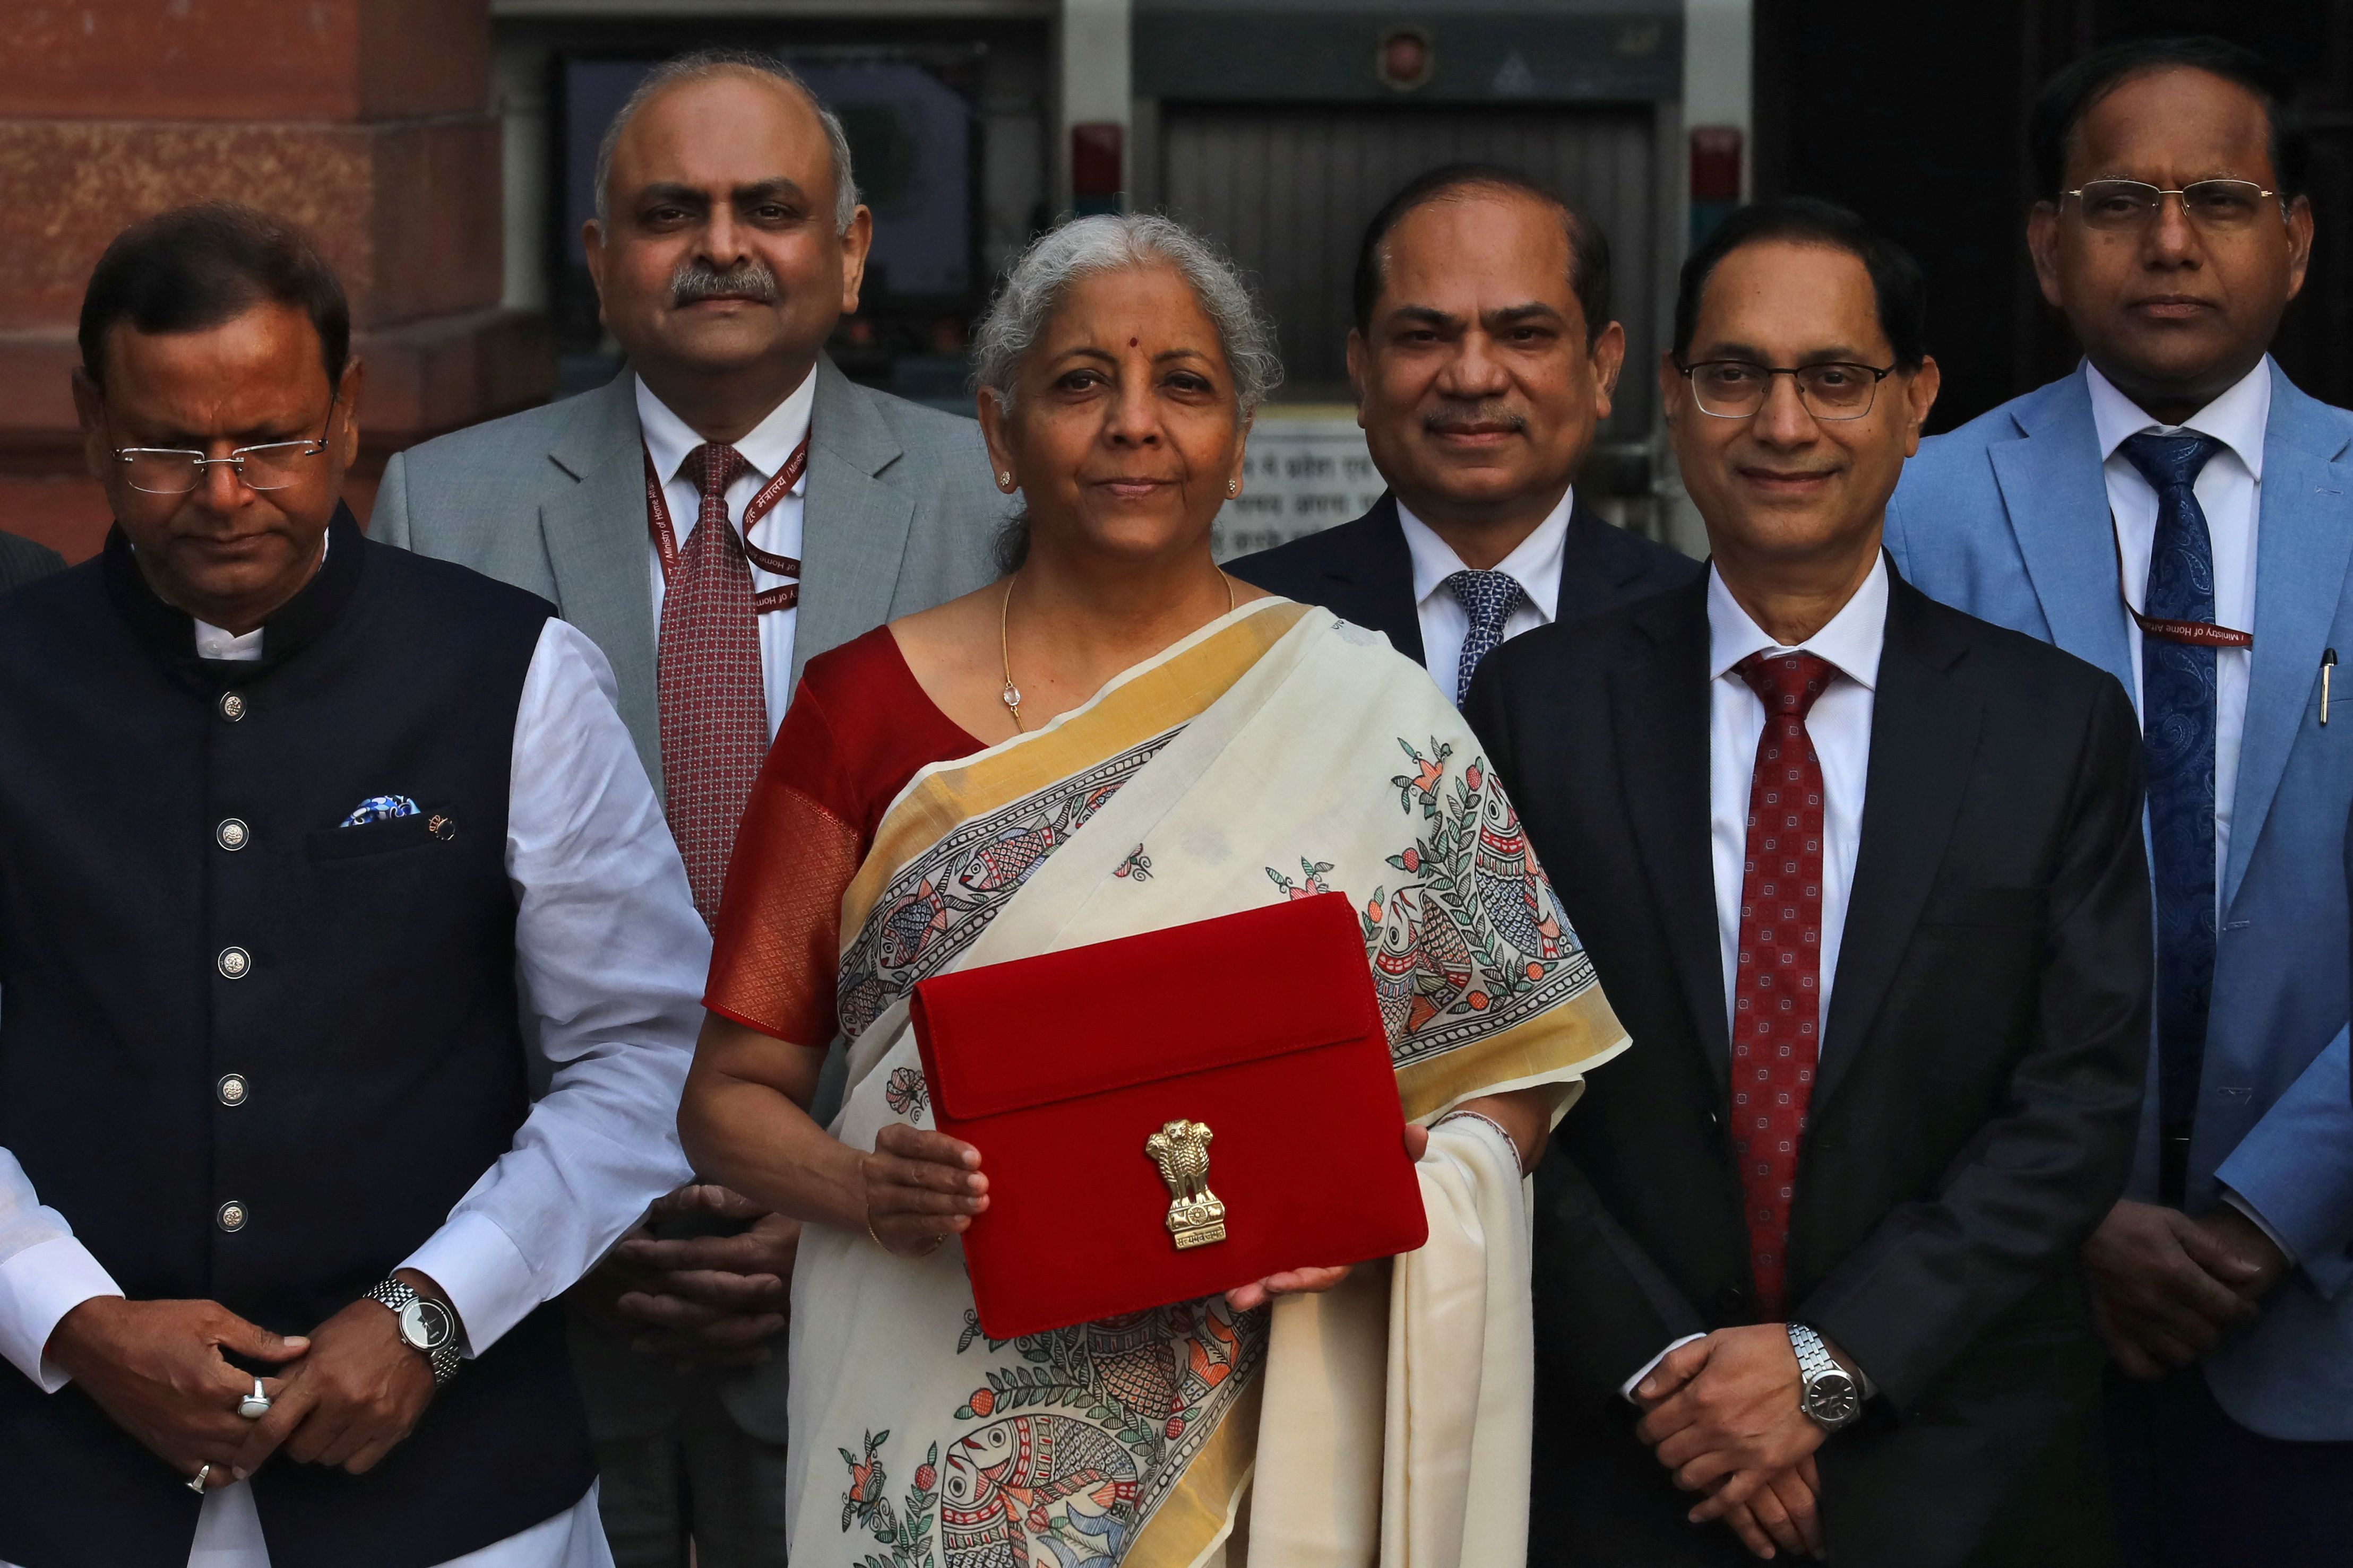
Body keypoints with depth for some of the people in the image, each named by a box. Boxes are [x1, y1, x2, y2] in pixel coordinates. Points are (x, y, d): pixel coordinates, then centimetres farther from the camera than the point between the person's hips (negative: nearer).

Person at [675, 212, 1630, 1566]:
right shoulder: (870, 706, 1)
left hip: (1251, 1446, 0)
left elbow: (1513, 1076, 4)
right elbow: (734, 1091, 4)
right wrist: (871, 1189, -16)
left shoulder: (1370, 716, 1)